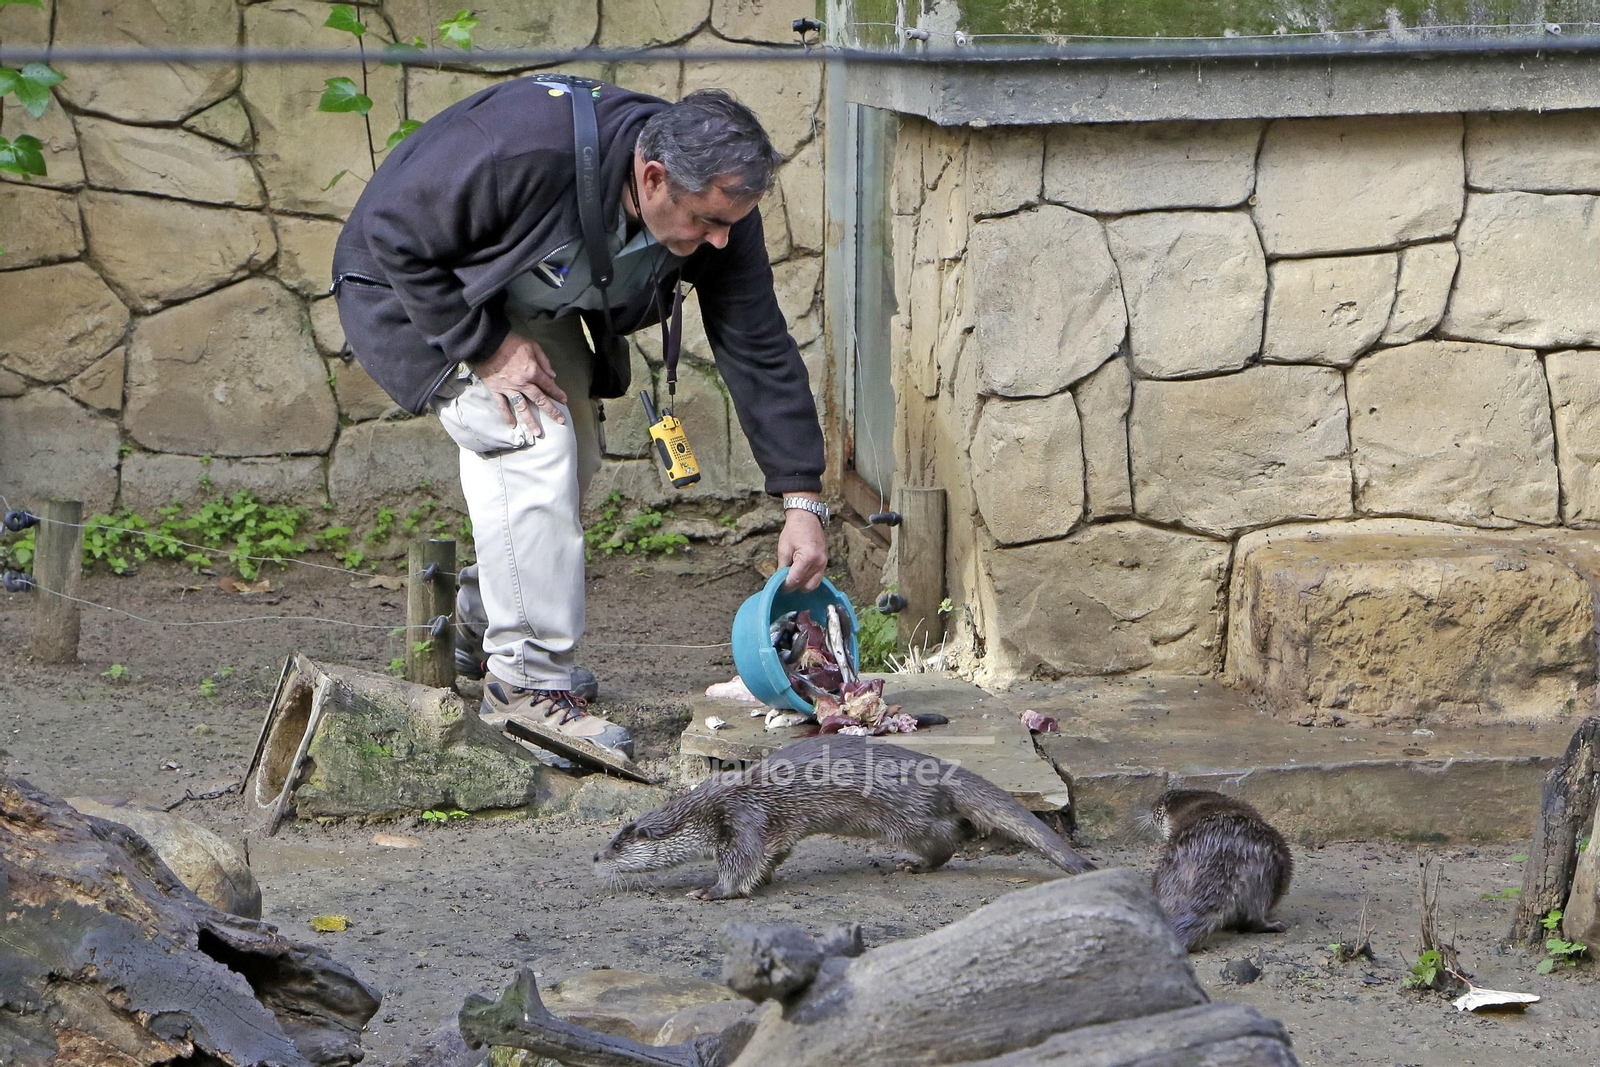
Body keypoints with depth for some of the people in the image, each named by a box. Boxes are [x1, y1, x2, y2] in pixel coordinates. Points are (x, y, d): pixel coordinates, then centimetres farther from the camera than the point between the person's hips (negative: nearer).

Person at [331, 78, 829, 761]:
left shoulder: (717, 205, -21)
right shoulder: (525, 148, -42)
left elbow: (760, 351, -14)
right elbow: (394, 231, -31)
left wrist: (803, 501, -18)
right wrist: (485, 347, -30)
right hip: (416, 288, -7)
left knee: (573, 460, 5)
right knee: (531, 444, -23)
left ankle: (482, 625, 28)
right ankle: (528, 680, -18)